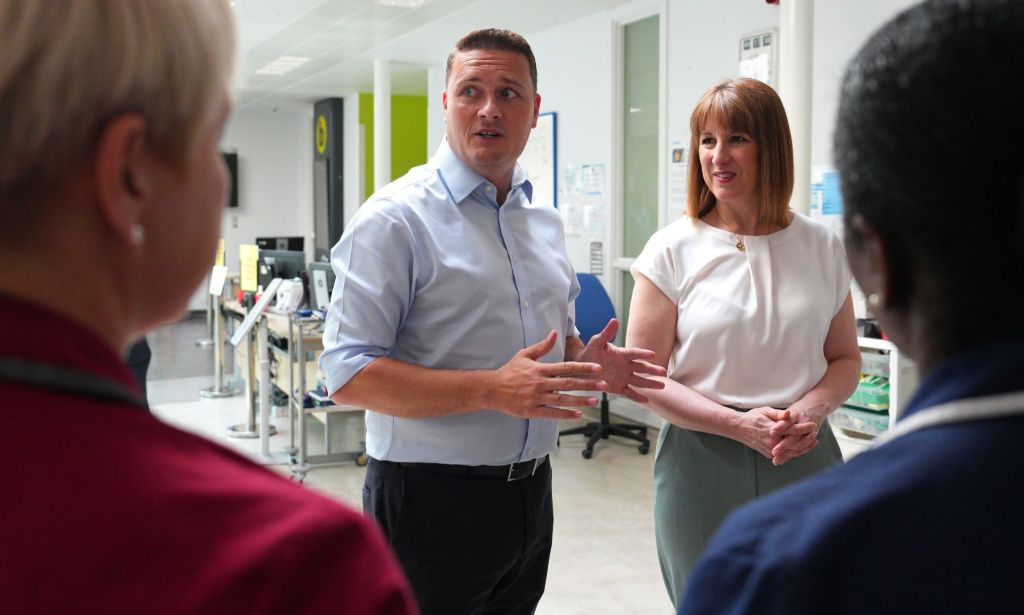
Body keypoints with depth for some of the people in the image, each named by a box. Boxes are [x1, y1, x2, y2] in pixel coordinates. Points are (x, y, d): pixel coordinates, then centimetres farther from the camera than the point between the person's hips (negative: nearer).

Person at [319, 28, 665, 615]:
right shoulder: (397, 218, -12)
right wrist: (492, 390, -28)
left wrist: (586, 363, -2)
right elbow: (348, 374, -18)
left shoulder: (545, 219, 10)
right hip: (431, 496, -6)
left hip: (532, 491, 7)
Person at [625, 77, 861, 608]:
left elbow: (845, 358, 10)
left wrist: (811, 409, -11)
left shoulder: (822, 247, 3)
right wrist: (740, 424, -18)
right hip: (703, 460, -2)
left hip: (806, 460, 2)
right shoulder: (673, 250, -5)